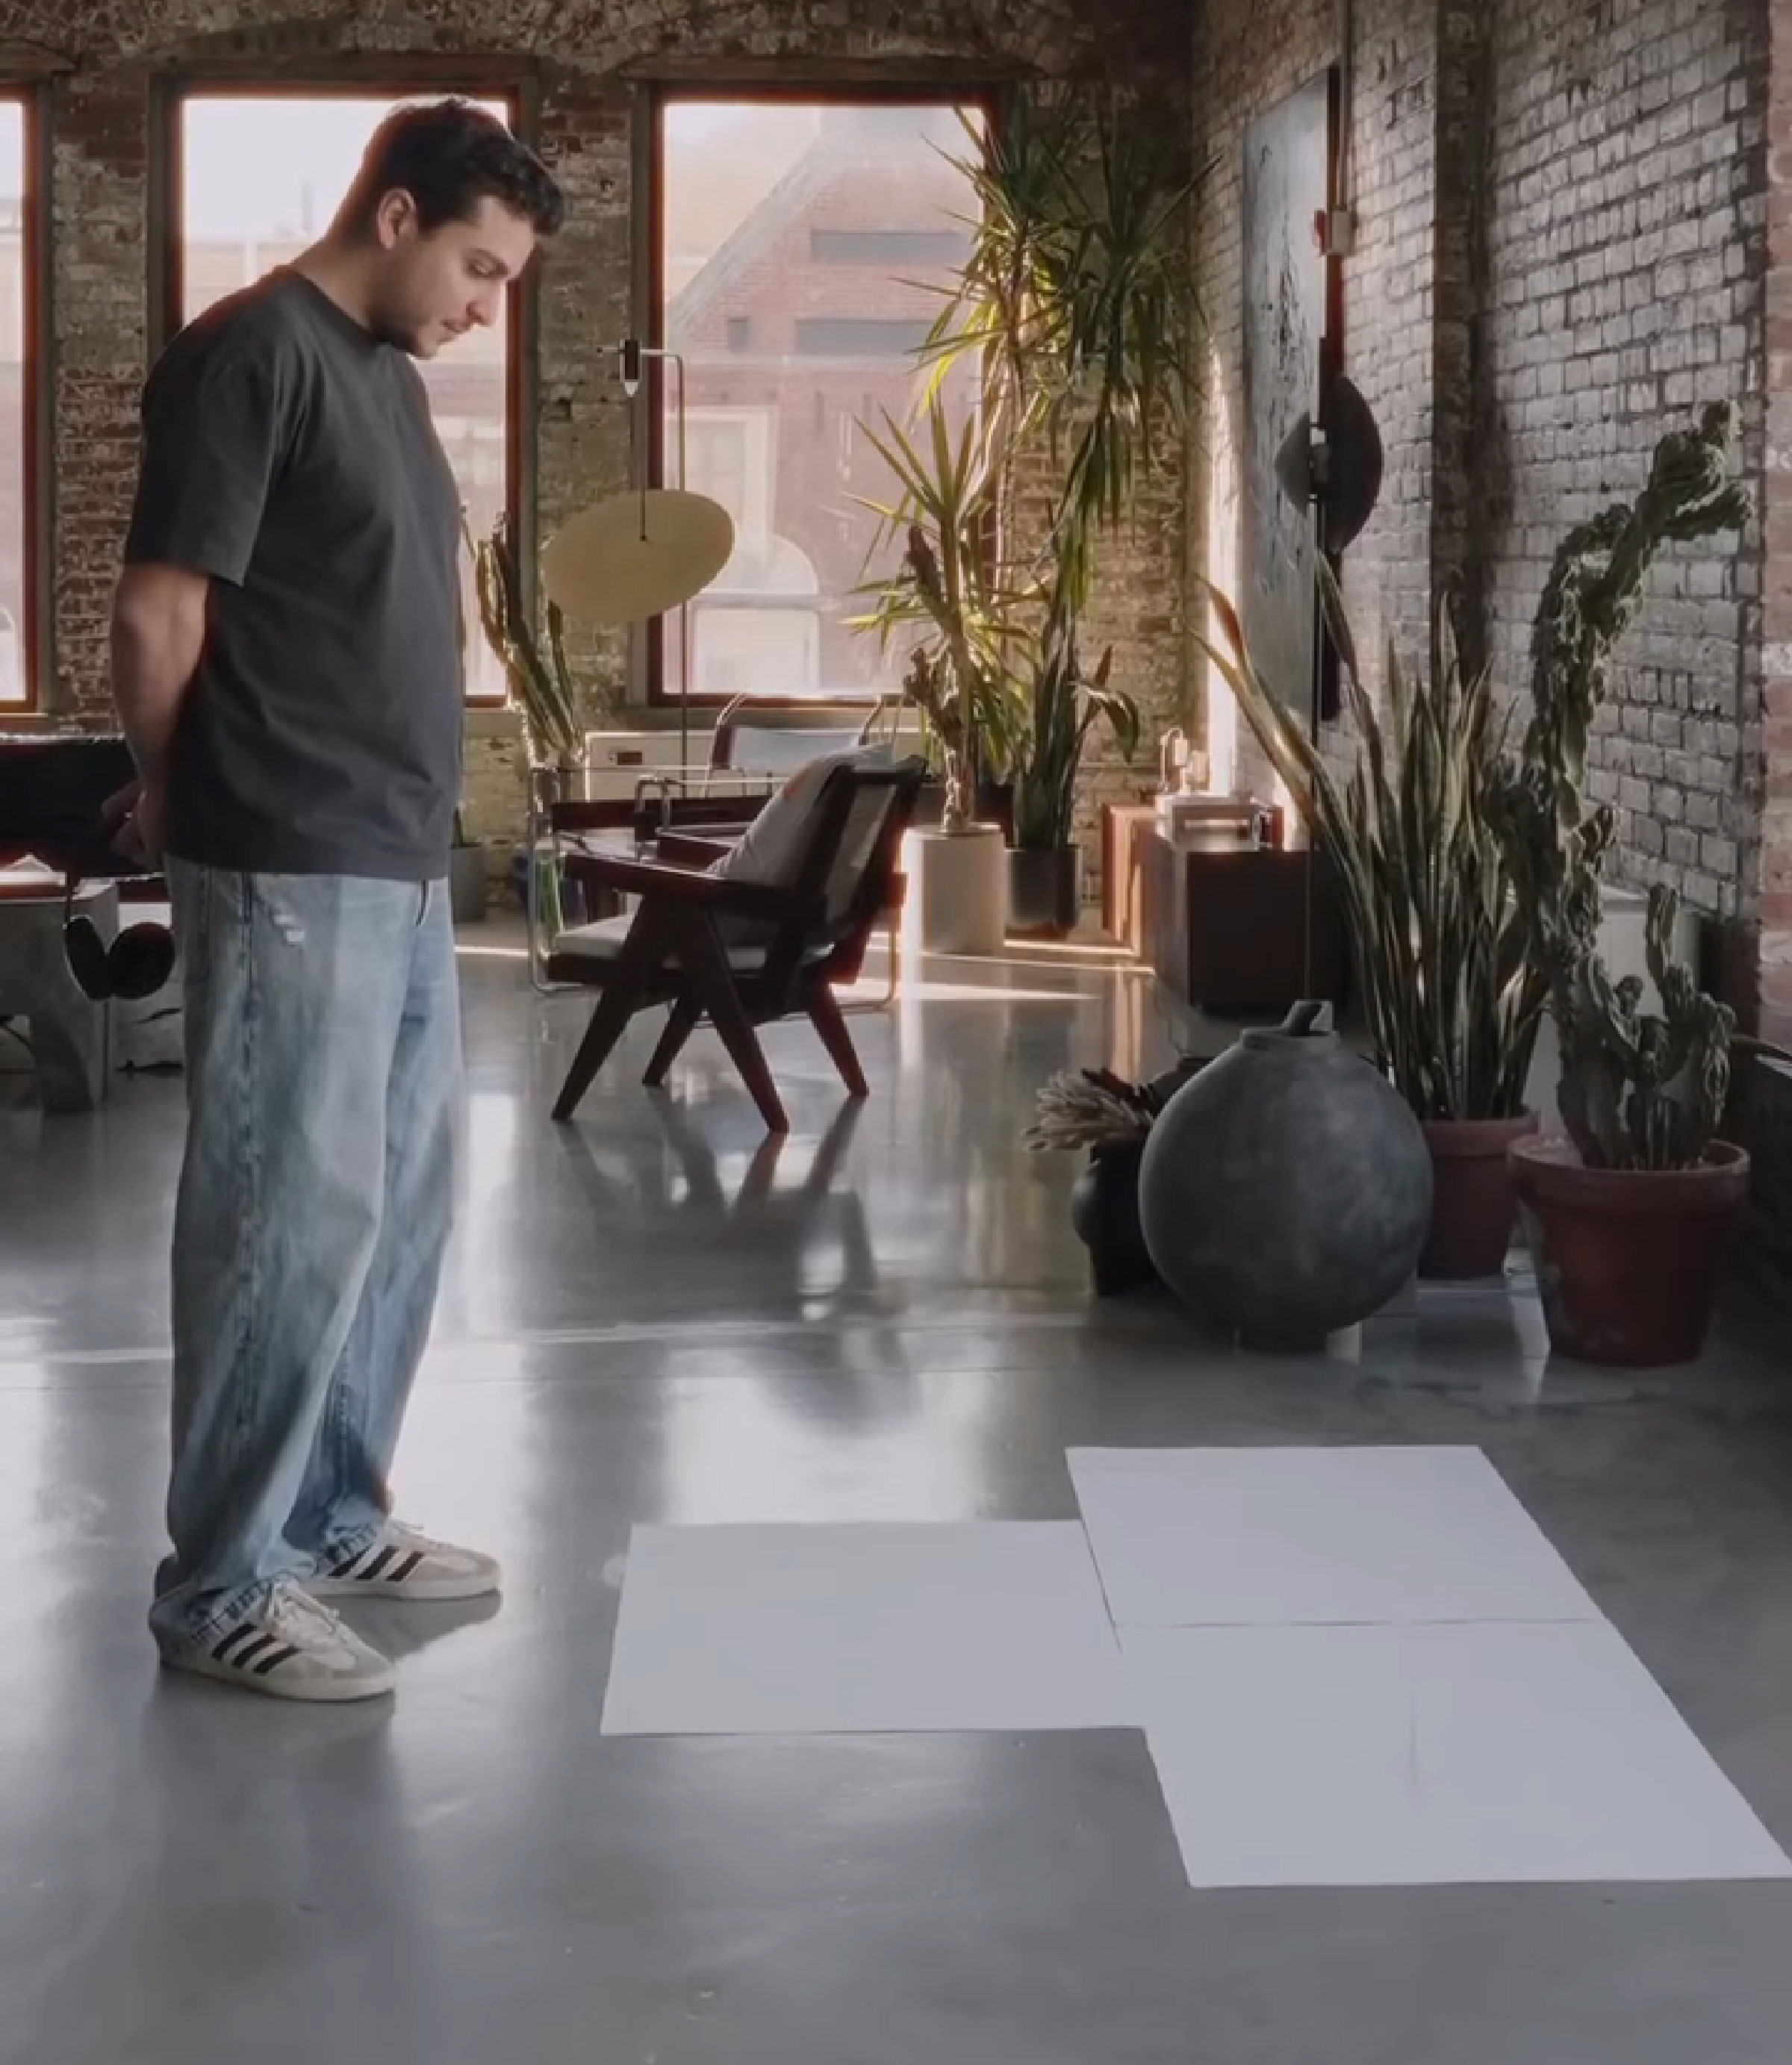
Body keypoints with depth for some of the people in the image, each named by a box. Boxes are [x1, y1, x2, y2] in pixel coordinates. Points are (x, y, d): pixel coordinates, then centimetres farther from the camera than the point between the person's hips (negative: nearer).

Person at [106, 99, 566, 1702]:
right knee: (295, 1210, -7)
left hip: (400, 861, 10)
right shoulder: (252, 354, -13)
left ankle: (330, 1515, 27)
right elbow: (159, 619, -14)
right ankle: (218, 1585, 1)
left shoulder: (388, 370, 16)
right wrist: (182, 800, 1)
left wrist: (411, 829, 17)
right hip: (289, 869, -10)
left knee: (401, 1198, 14)